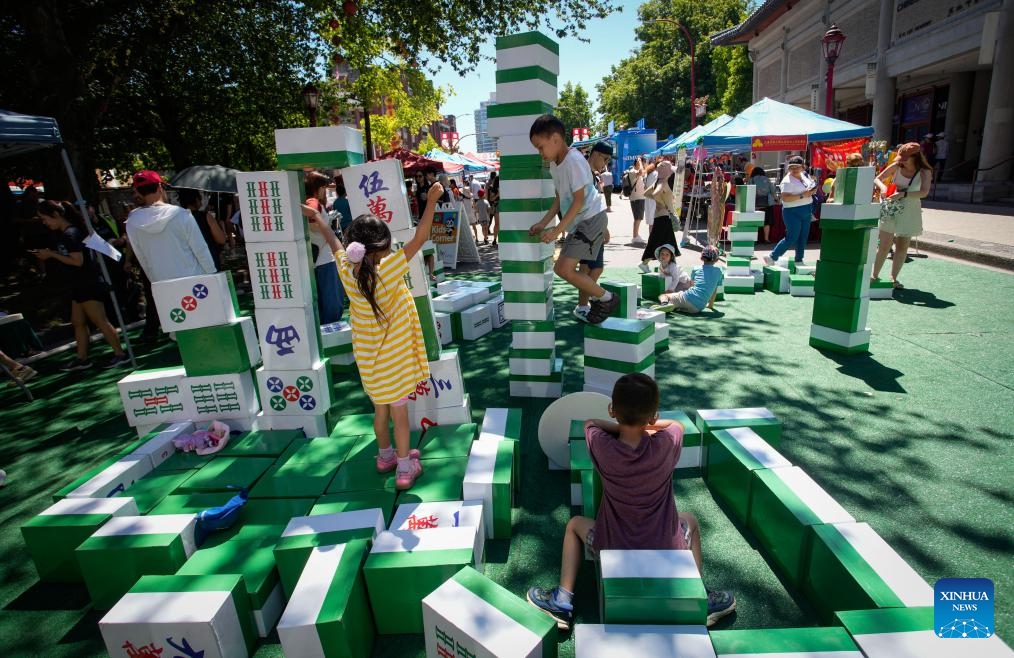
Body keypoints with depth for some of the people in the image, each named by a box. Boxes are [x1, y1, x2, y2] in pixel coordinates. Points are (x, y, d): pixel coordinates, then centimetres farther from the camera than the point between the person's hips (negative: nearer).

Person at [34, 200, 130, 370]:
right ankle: (82, 359, 19)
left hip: (88, 285, -10)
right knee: (78, 322, 13)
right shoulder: (66, 233, 14)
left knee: (100, 321, -8)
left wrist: (52, 254, -12)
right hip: (80, 285, 10)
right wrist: (50, 254, 7)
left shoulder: (70, 234, -15)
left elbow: (77, 261, -21)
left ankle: (120, 354, -4)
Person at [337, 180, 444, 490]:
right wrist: (431, 202, -18)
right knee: (399, 410, 7)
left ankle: (385, 456, 40)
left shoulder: (347, 271, -10)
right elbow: (419, 239, -24)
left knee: (380, 408, 21)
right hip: (394, 356, -5)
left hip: (368, 357, 5)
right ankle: (404, 468, 17)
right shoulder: (388, 270, -24)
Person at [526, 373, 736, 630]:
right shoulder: (665, 445, -19)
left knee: (574, 524, 26)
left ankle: (562, 602, 19)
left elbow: (591, 422, 4)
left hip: (613, 551, -1)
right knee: (689, 519, 32)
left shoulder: (602, 447, -20)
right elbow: (677, 424, 6)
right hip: (666, 552, 1)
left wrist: (621, 425, 0)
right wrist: (645, 425, 5)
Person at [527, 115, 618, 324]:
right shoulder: (554, 165, 10)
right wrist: (543, 223, 4)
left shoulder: (574, 161, -18)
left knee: (565, 269, -16)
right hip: (577, 222, 10)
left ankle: (607, 298, 0)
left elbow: (579, 200, -20)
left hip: (591, 218, -10)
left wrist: (557, 230, -21)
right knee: (560, 268, 14)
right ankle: (597, 298, 25)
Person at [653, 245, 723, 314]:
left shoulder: (696, 269, 14)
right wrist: (711, 305, 33)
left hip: (687, 298, -2)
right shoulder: (718, 272, 13)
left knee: (663, 295, 15)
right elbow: (715, 291, 21)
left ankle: (664, 303, -21)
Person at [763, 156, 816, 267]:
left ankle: (799, 260, 21)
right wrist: (802, 196, -27)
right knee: (791, 238, -9)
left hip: (806, 212, 8)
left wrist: (812, 190, 4)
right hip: (793, 212, -8)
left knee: (803, 237, 11)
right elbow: (785, 198, -28)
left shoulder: (804, 175, 9)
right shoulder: (787, 181, -16)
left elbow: (812, 186, 27)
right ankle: (772, 257, -1)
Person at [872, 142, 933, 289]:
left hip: (909, 212, 0)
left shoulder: (925, 172, -5)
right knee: (884, 245, -6)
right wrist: (883, 187, -17)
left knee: (902, 247, 6)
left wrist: (903, 194, -31)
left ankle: (893, 278, 16)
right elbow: (877, 179, 4)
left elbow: (924, 192, -18)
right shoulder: (896, 167, -1)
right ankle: (875, 276, 4)